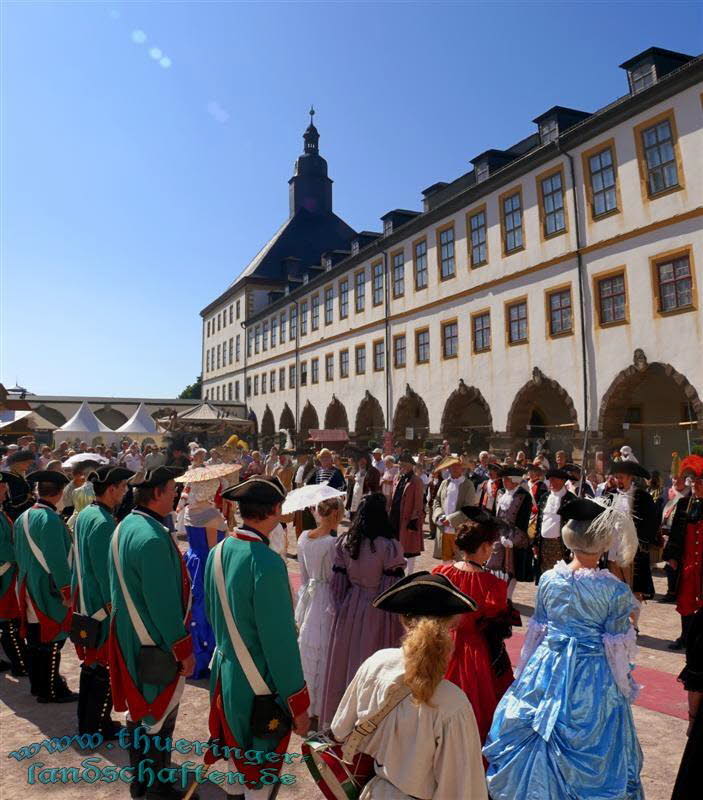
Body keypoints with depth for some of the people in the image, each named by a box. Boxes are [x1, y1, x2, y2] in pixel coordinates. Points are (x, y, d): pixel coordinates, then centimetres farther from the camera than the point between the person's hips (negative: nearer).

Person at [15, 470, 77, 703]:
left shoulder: (23, 517, 6)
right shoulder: (49, 519, -22)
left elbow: (19, 553, 16)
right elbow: (57, 559, -24)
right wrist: (67, 591, -18)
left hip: (29, 588, 9)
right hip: (50, 591, -9)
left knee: (34, 640, 19)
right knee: (51, 642, 3)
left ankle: (37, 684, 33)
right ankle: (50, 690, 13)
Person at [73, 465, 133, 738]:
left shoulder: (84, 515, 4)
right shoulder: (104, 523, -24)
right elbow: (105, 570, -23)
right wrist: (114, 605, -15)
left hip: (84, 600, 9)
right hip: (104, 604, -9)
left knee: (91, 662, 21)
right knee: (105, 667, 6)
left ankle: (85, 721, 34)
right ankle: (97, 726, 19)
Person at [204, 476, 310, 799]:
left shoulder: (218, 551, -5)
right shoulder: (267, 563, -29)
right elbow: (280, 641, -25)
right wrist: (298, 703, -15)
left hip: (225, 673, 7)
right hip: (260, 685, -7)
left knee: (235, 749, 28)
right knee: (259, 770, 15)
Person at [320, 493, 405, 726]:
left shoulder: (344, 543, -5)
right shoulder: (389, 546, -18)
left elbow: (337, 583, 2)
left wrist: (340, 610, 15)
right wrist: (397, 626, -4)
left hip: (349, 610, 5)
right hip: (377, 614, -5)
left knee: (344, 660, 19)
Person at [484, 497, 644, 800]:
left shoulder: (548, 579, -8)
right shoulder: (616, 590, -16)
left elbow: (538, 627, 3)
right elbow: (617, 643, -8)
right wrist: (624, 682, 9)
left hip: (548, 665, 3)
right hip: (594, 674, -2)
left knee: (539, 735, 20)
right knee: (586, 743, 16)